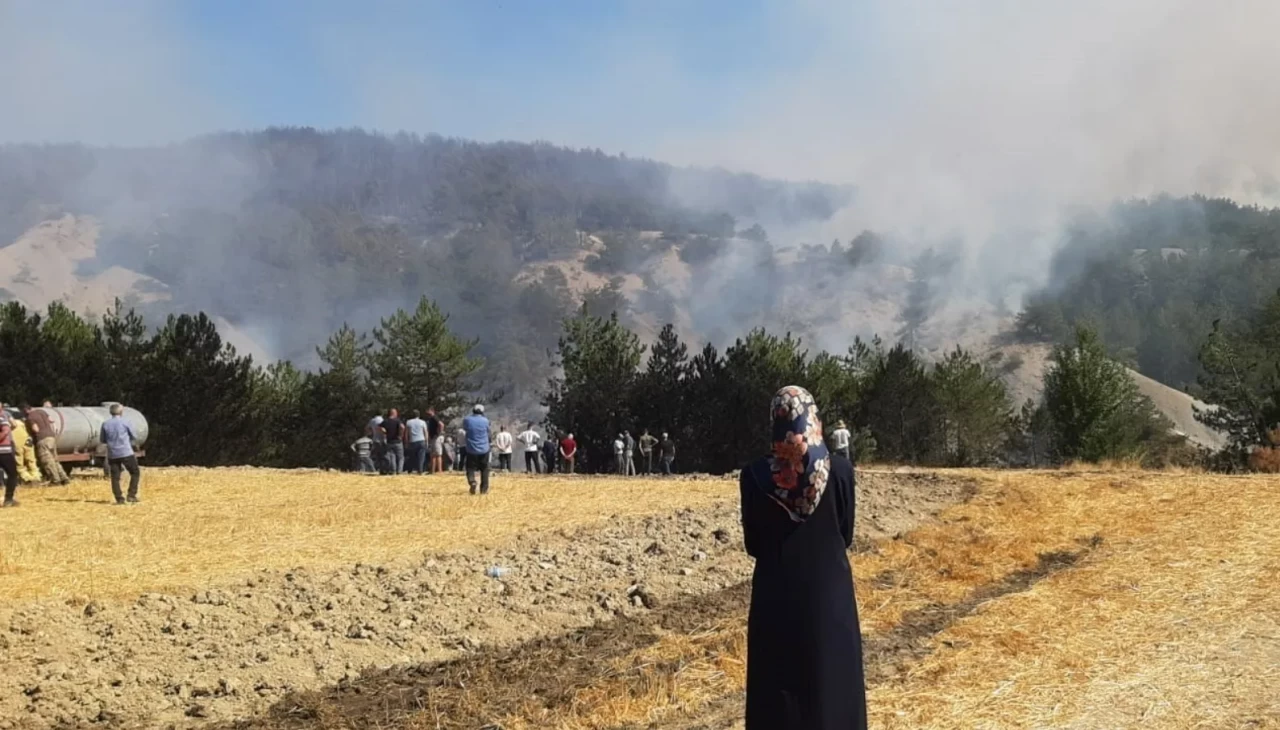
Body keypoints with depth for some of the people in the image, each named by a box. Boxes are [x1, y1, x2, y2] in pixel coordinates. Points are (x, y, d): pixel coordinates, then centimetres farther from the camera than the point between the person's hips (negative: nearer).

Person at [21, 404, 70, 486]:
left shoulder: (30, 417, -9)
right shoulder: (41, 411, 16)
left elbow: (36, 429, -15)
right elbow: (51, 420, 23)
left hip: (42, 440, -8)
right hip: (51, 436, 8)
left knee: (47, 462, -6)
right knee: (55, 461, 14)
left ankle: (56, 481, -9)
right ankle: (64, 478, 10)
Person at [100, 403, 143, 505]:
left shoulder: (105, 424, 1)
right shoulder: (125, 422, -5)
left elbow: (102, 439, 11)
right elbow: (134, 437, 4)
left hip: (112, 454, 3)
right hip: (126, 453, -3)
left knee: (115, 477, 7)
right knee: (135, 473, 10)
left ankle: (119, 499, 3)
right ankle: (131, 495, 1)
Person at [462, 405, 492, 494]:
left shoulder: (467, 420, -4)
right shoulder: (485, 420, -4)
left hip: (471, 450, 0)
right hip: (484, 450, 0)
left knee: (470, 468, 6)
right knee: (484, 469, 13)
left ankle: (472, 482, -23)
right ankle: (484, 489, 12)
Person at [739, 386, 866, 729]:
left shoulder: (755, 474, -9)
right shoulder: (840, 468, -9)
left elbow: (753, 544, 0)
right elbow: (846, 536, 0)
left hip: (776, 593, 0)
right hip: (829, 591, 0)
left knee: (777, 685, 10)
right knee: (831, 682, 11)